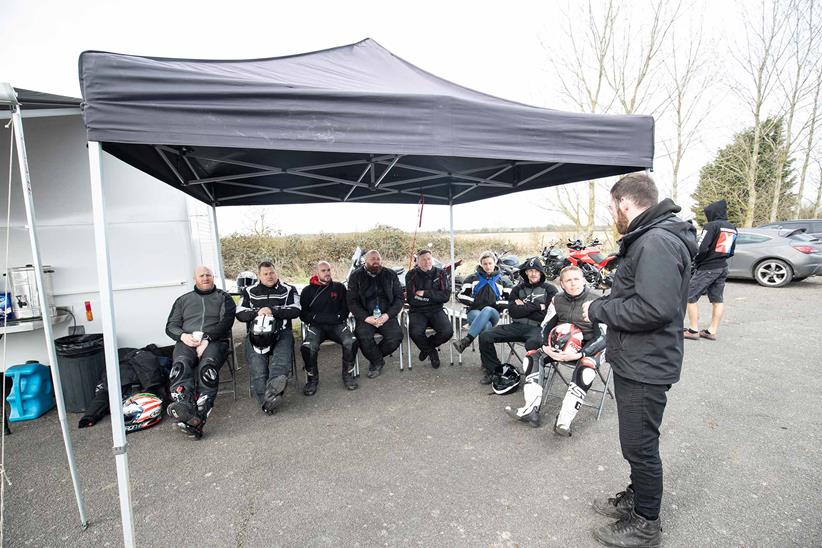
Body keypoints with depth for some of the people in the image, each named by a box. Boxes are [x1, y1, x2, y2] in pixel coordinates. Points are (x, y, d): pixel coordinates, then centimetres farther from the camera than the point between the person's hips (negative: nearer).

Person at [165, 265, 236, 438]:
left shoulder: (223, 298, 19)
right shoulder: (183, 300, 28)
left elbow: (226, 322, 3)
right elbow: (171, 325, 19)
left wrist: (207, 339, -12)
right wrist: (183, 336, -5)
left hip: (215, 341, -2)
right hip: (186, 341, 3)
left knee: (207, 367, -34)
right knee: (180, 365, -32)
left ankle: (199, 418, -45)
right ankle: (183, 408, -51)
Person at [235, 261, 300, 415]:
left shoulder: (288, 290, 15)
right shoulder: (249, 291, 21)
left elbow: (295, 310, 2)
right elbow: (240, 314, 11)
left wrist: (273, 311, -10)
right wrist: (257, 312, -9)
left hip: (281, 332, -1)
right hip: (256, 333, 1)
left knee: (281, 359, -31)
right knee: (257, 365, -25)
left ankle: (271, 391, -52)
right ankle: (266, 402, -33)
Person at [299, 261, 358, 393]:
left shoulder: (339, 287, 15)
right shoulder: (308, 290, 13)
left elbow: (345, 309, 13)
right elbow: (302, 314, 8)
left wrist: (338, 317, -7)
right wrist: (317, 318, -8)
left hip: (337, 324, 1)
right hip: (315, 326, 0)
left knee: (351, 342, -30)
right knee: (308, 347, -32)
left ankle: (348, 374, -5)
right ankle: (312, 378, -6)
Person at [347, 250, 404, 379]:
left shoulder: (391, 275, 10)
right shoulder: (356, 276, 6)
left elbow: (399, 297, 7)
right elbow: (352, 301, 0)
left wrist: (388, 315, -10)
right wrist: (366, 317, -14)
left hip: (387, 315, 1)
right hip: (365, 316, -1)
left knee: (396, 336, -25)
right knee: (363, 336, -30)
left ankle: (375, 359, 6)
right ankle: (378, 361, 1)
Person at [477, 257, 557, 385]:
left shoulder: (549, 289, 7)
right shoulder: (518, 288, 17)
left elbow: (547, 316, -5)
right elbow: (512, 311, 1)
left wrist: (523, 307, -2)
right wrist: (535, 306, -6)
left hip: (537, 328, -4)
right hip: (517, 326, 4)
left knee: (532, 343, -40)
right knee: (485, 336, -13)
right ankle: (494, 369, 3)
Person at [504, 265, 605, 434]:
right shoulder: (557, 300, 0)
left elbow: (603, 337, -16)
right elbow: (545, 327, 4)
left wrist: (579, 354, -29)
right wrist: (546, 347, -17)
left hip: (589, 347, -5)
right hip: (562, 346, 5)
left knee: (585, 369, -36)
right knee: (532, 356, -12)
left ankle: (564, 420, -33)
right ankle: (531, 410, -17)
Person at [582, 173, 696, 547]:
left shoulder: (657, 243, -23)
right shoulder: (647, 239, 12)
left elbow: (654, 308, -31)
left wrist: (599, 310, -20)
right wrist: (604, 304, 5)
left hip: (645, 367, -10)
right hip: (634, 361, 10)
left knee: (640, 446, 7)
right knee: (637, 443, 24)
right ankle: (636, 497, 43)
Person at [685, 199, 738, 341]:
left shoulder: (711, 226, -15)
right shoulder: (732, 228, 11)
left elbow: (700, 248, -21)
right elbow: (731, 251, 17)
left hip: (707, 268, -8)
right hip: (722, 268, 8)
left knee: (690, 297, -1)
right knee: (717, 300, 12)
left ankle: (693, 330, 0)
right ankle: (712, 331, 15)